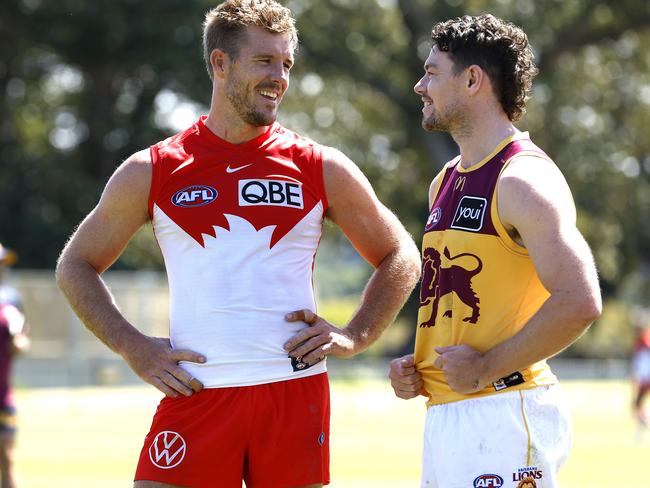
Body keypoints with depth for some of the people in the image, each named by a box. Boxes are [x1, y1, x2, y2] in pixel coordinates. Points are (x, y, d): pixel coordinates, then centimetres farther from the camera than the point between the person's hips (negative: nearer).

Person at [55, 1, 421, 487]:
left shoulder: (321, 169, 7)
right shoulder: (152, 172, 6)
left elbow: (401, 257, 17)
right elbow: (76, 266, 15)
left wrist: (354, 336, 3)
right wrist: (133, 347, 2)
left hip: (295, 390, 1)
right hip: (196, 392, -1)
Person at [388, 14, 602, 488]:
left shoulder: (523, 179, -12)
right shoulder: (445, 184, 17)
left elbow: (580, 302, -22)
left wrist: (486, 367, -17)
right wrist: (415, 365, 11)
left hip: (504, 410, -9)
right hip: (444, 412, 9)